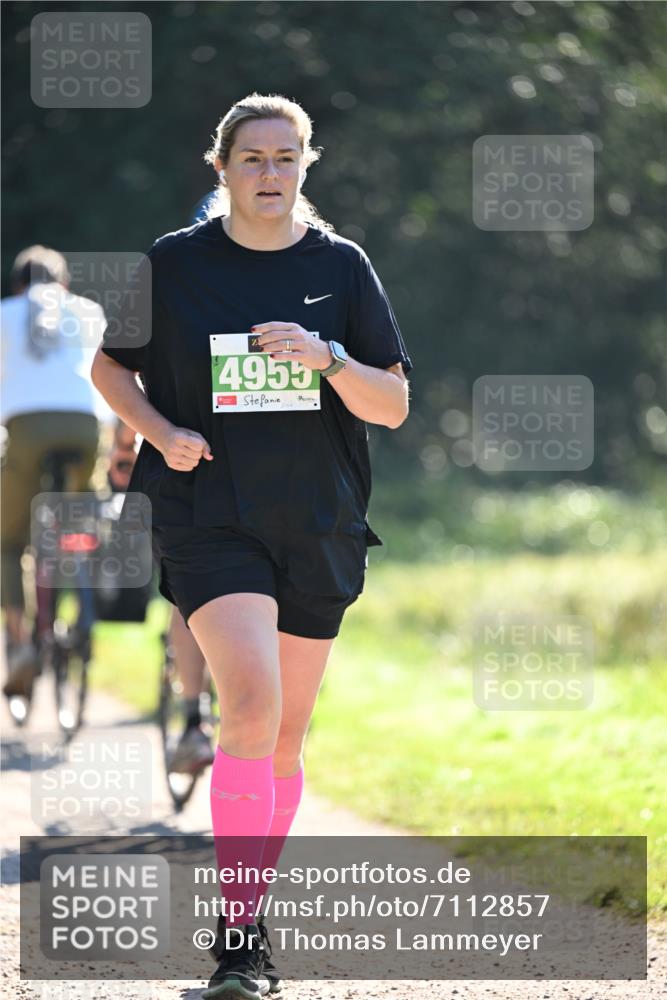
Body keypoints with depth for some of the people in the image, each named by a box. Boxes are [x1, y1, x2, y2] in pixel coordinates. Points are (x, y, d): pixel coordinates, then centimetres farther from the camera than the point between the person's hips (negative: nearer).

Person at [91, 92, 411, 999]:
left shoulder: (341, 267, 4)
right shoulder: (173, 265, 0)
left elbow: (394, 406, 3)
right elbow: (110, 365, 13)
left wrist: (326, 357, -16)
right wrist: (161, 432, -5)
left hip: (320, 530, 3)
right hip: (211, 520, -3)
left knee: (286, 736, 10)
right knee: (250, 704, -21)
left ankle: (253, 914, 27)